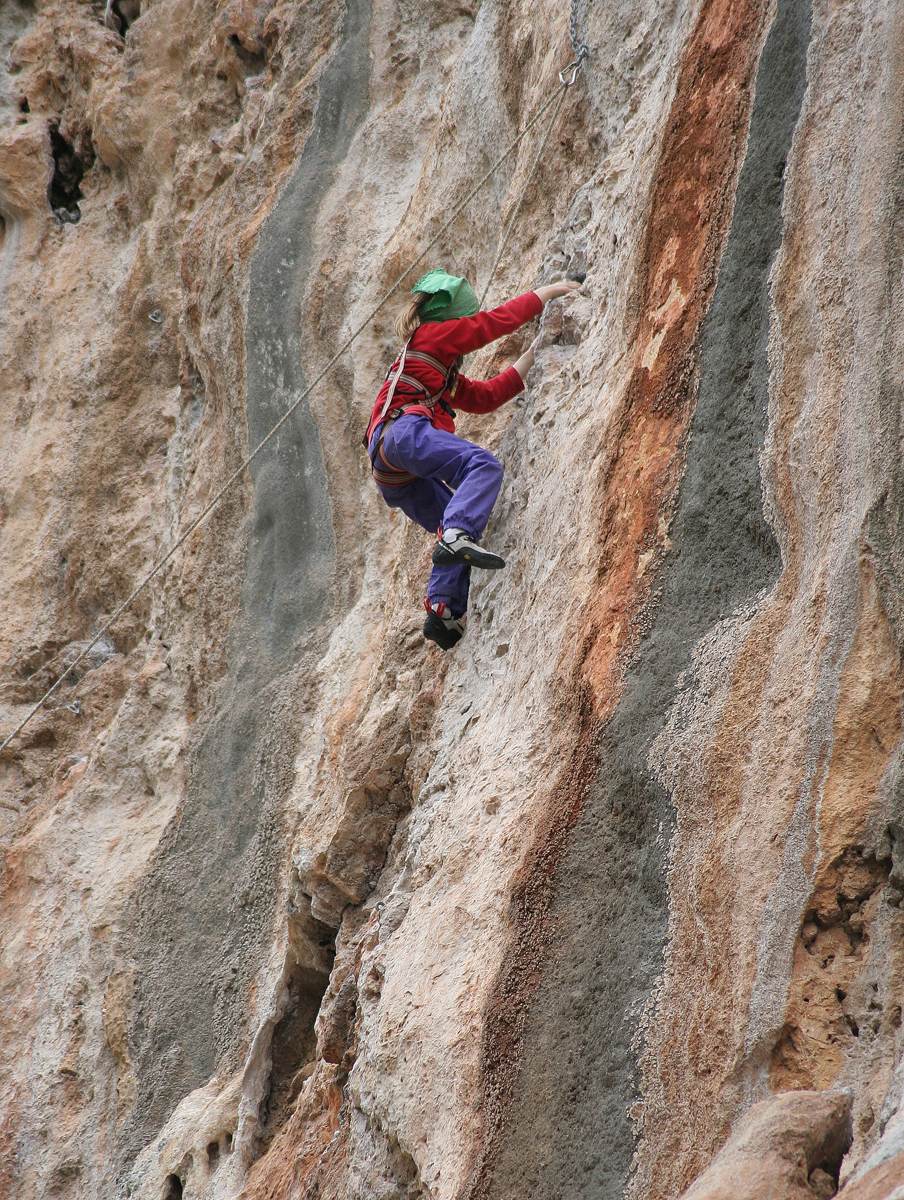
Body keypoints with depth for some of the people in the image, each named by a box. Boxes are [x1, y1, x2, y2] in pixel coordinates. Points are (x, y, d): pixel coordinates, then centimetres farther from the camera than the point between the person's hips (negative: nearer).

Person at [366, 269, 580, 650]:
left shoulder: (445, 371, 38)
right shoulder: (433, 334, 13)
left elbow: (484, 396, 39)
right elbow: (499, 320, 11)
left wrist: (530, 359, 41)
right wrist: (548, 291, 20)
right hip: (404, 430, -9)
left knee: (458, 529, 5)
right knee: (484, 464, -28)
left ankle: (442, 608, -11)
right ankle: (456, 536, -50)